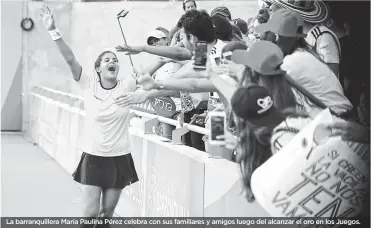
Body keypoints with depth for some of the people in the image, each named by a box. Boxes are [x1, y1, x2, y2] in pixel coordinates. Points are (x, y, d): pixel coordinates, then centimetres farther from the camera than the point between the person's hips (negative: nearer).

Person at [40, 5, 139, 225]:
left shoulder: (127, 86, -5)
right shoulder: (89, 84, -7)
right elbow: (70, 58, -17)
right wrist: (53, 31, -27)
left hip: (119, 158, 1)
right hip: (93, 157, -1)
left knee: (107, 212, 12)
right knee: (90, 212, -2)